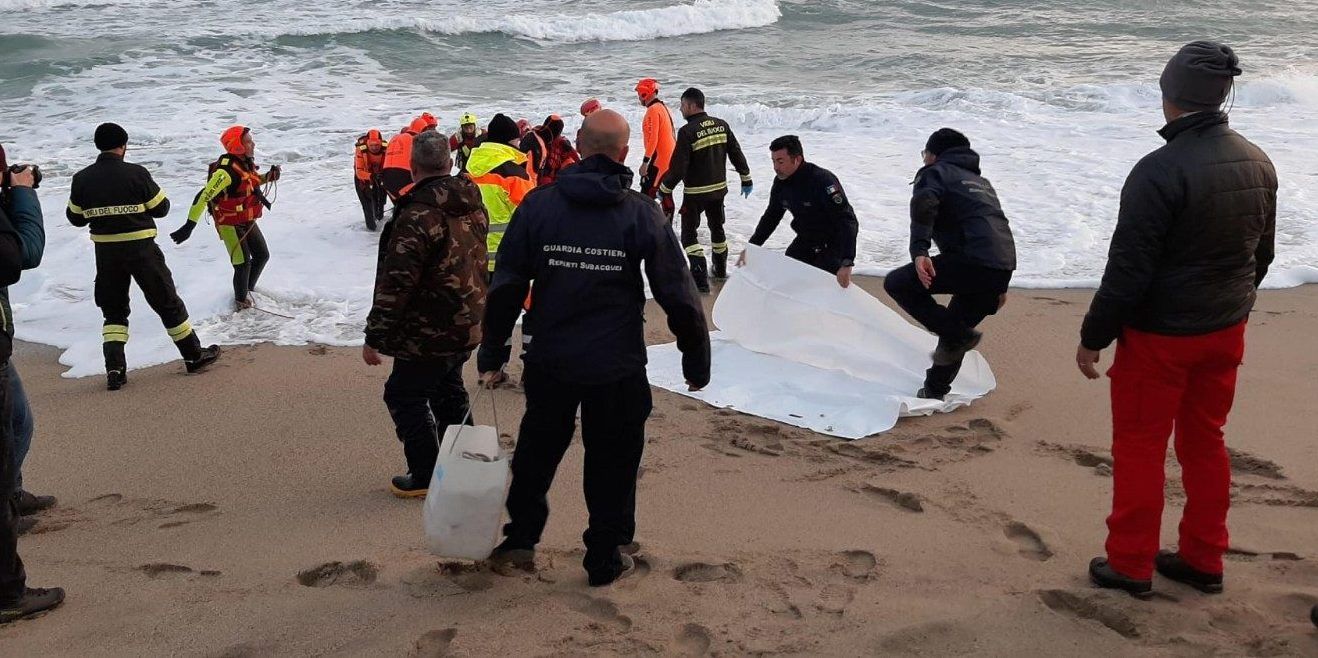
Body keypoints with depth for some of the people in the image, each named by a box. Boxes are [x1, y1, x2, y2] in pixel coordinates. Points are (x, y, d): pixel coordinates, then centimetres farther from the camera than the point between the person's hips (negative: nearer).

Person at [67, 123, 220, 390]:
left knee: (113, 309, 15)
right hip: (140, 248, -3)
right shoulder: (136, 173, -13)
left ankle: (114, 368, 4)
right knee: (167, 302, 10)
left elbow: (75, 218, 6)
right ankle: (194, 355, 19)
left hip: (105, 251, 3)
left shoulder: (82, 179, -4)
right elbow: (161, 208, -6)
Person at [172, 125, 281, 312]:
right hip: (230, 224, -9)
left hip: (248, 221, 9)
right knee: (243, 264, -6)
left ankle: (248, 290, 37)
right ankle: (241, 302, 15)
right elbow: (203, 196, -32)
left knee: (262, 255, 16)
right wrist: (189, 226, -35)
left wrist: (269, 176, -1)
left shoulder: (246, 163, -3)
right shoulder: (227, 171, -29)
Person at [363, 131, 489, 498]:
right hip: (469, 324, 8)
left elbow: (396, 283, -24)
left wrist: (375, 337, -16)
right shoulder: (473, 204, 4)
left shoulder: (418, 215, -23)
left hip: (431, 331, -8)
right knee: (448, 389, 23)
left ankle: (426, 476, 12)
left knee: (405, 396, 6)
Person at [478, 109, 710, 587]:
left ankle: (520, 538, 32)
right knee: (612, 461, 12)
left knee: (537, 450, 22)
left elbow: (506, 287, -1)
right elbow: (679, 296, -5)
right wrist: (697, 362, 6)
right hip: (618, 368, -2)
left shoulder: (538, 205, -3)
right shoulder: (643, 213, -8)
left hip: (550, 363, 2)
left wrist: (492, 355, 9)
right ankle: (606, 560, 22)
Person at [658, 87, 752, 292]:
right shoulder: (721, 125, 0)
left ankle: (700, 279, -7)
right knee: (717, 227, 24)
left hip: (695, 192, -6)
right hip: (719, 188, 6)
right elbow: (736, 154, 6)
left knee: (689, 234, 3)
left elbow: (678, 167, -19)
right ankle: (720, 270, 38)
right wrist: (746, 178, 18)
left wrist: (664, 188, -5)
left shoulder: (687, 131, -19)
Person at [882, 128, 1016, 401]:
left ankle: (958, 336, -7)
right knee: (954, 327, 23)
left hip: (969, 261, -8)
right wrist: (999, 286, 39)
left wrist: (919, 251, -25)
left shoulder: (935, 172, 10)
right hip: (1003, 267, 8)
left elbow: (923, 207, -13)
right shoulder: (981, 181, 34)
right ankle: (935, 389, 28)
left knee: (898, 284, -1)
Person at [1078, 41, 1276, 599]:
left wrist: (1093, 336, -11)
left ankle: (1130, 564, 15)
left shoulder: (1160, 171, -23)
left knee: (1139, 446, 6)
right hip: (1226, 332, 7)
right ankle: (1203, 561, 28)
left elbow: (1128, 269, -21)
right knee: (1205, 442, 18)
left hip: (1160, 336, -7)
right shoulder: (1259, 164, 2)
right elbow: (1262, 255, 14)